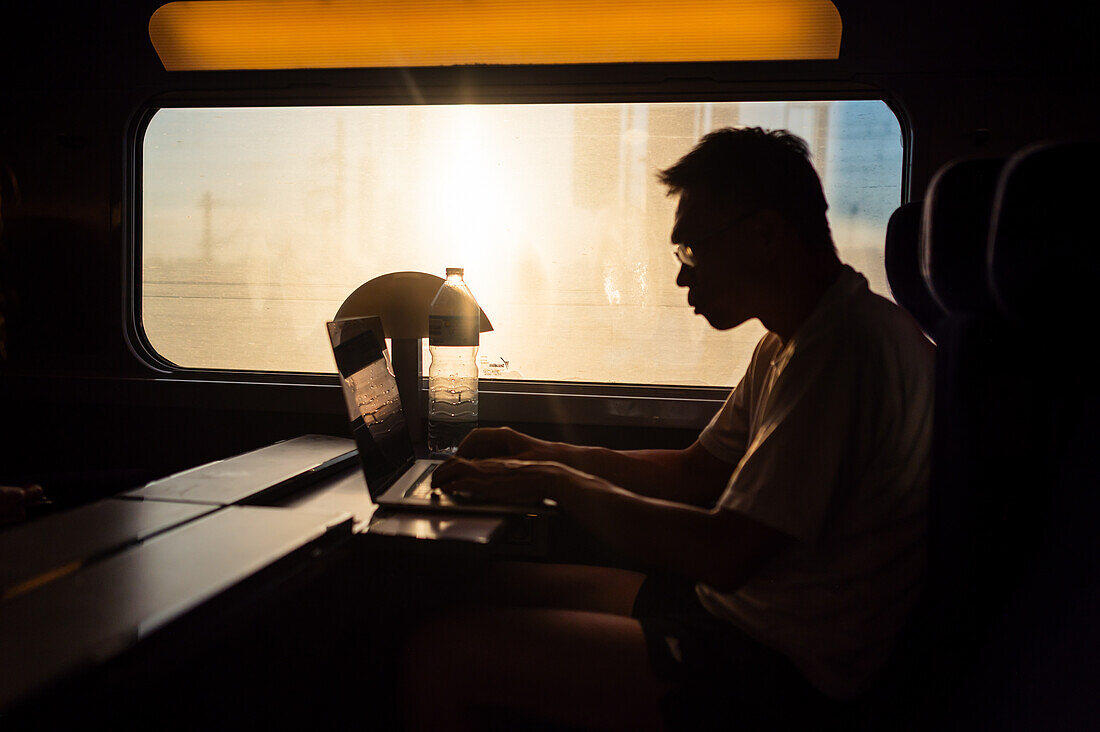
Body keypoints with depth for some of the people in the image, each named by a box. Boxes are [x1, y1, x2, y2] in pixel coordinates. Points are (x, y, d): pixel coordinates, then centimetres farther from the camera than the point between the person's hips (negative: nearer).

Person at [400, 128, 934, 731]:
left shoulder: (849, 349, -22)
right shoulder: (790, 341, 11)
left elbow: (723, 553, -26)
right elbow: (698, 472, 18)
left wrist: (558, 483, -14)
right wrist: (541, 453, 8)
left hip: (778, 667, -10)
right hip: (734, 604, 10)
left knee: (437, 656, -13)